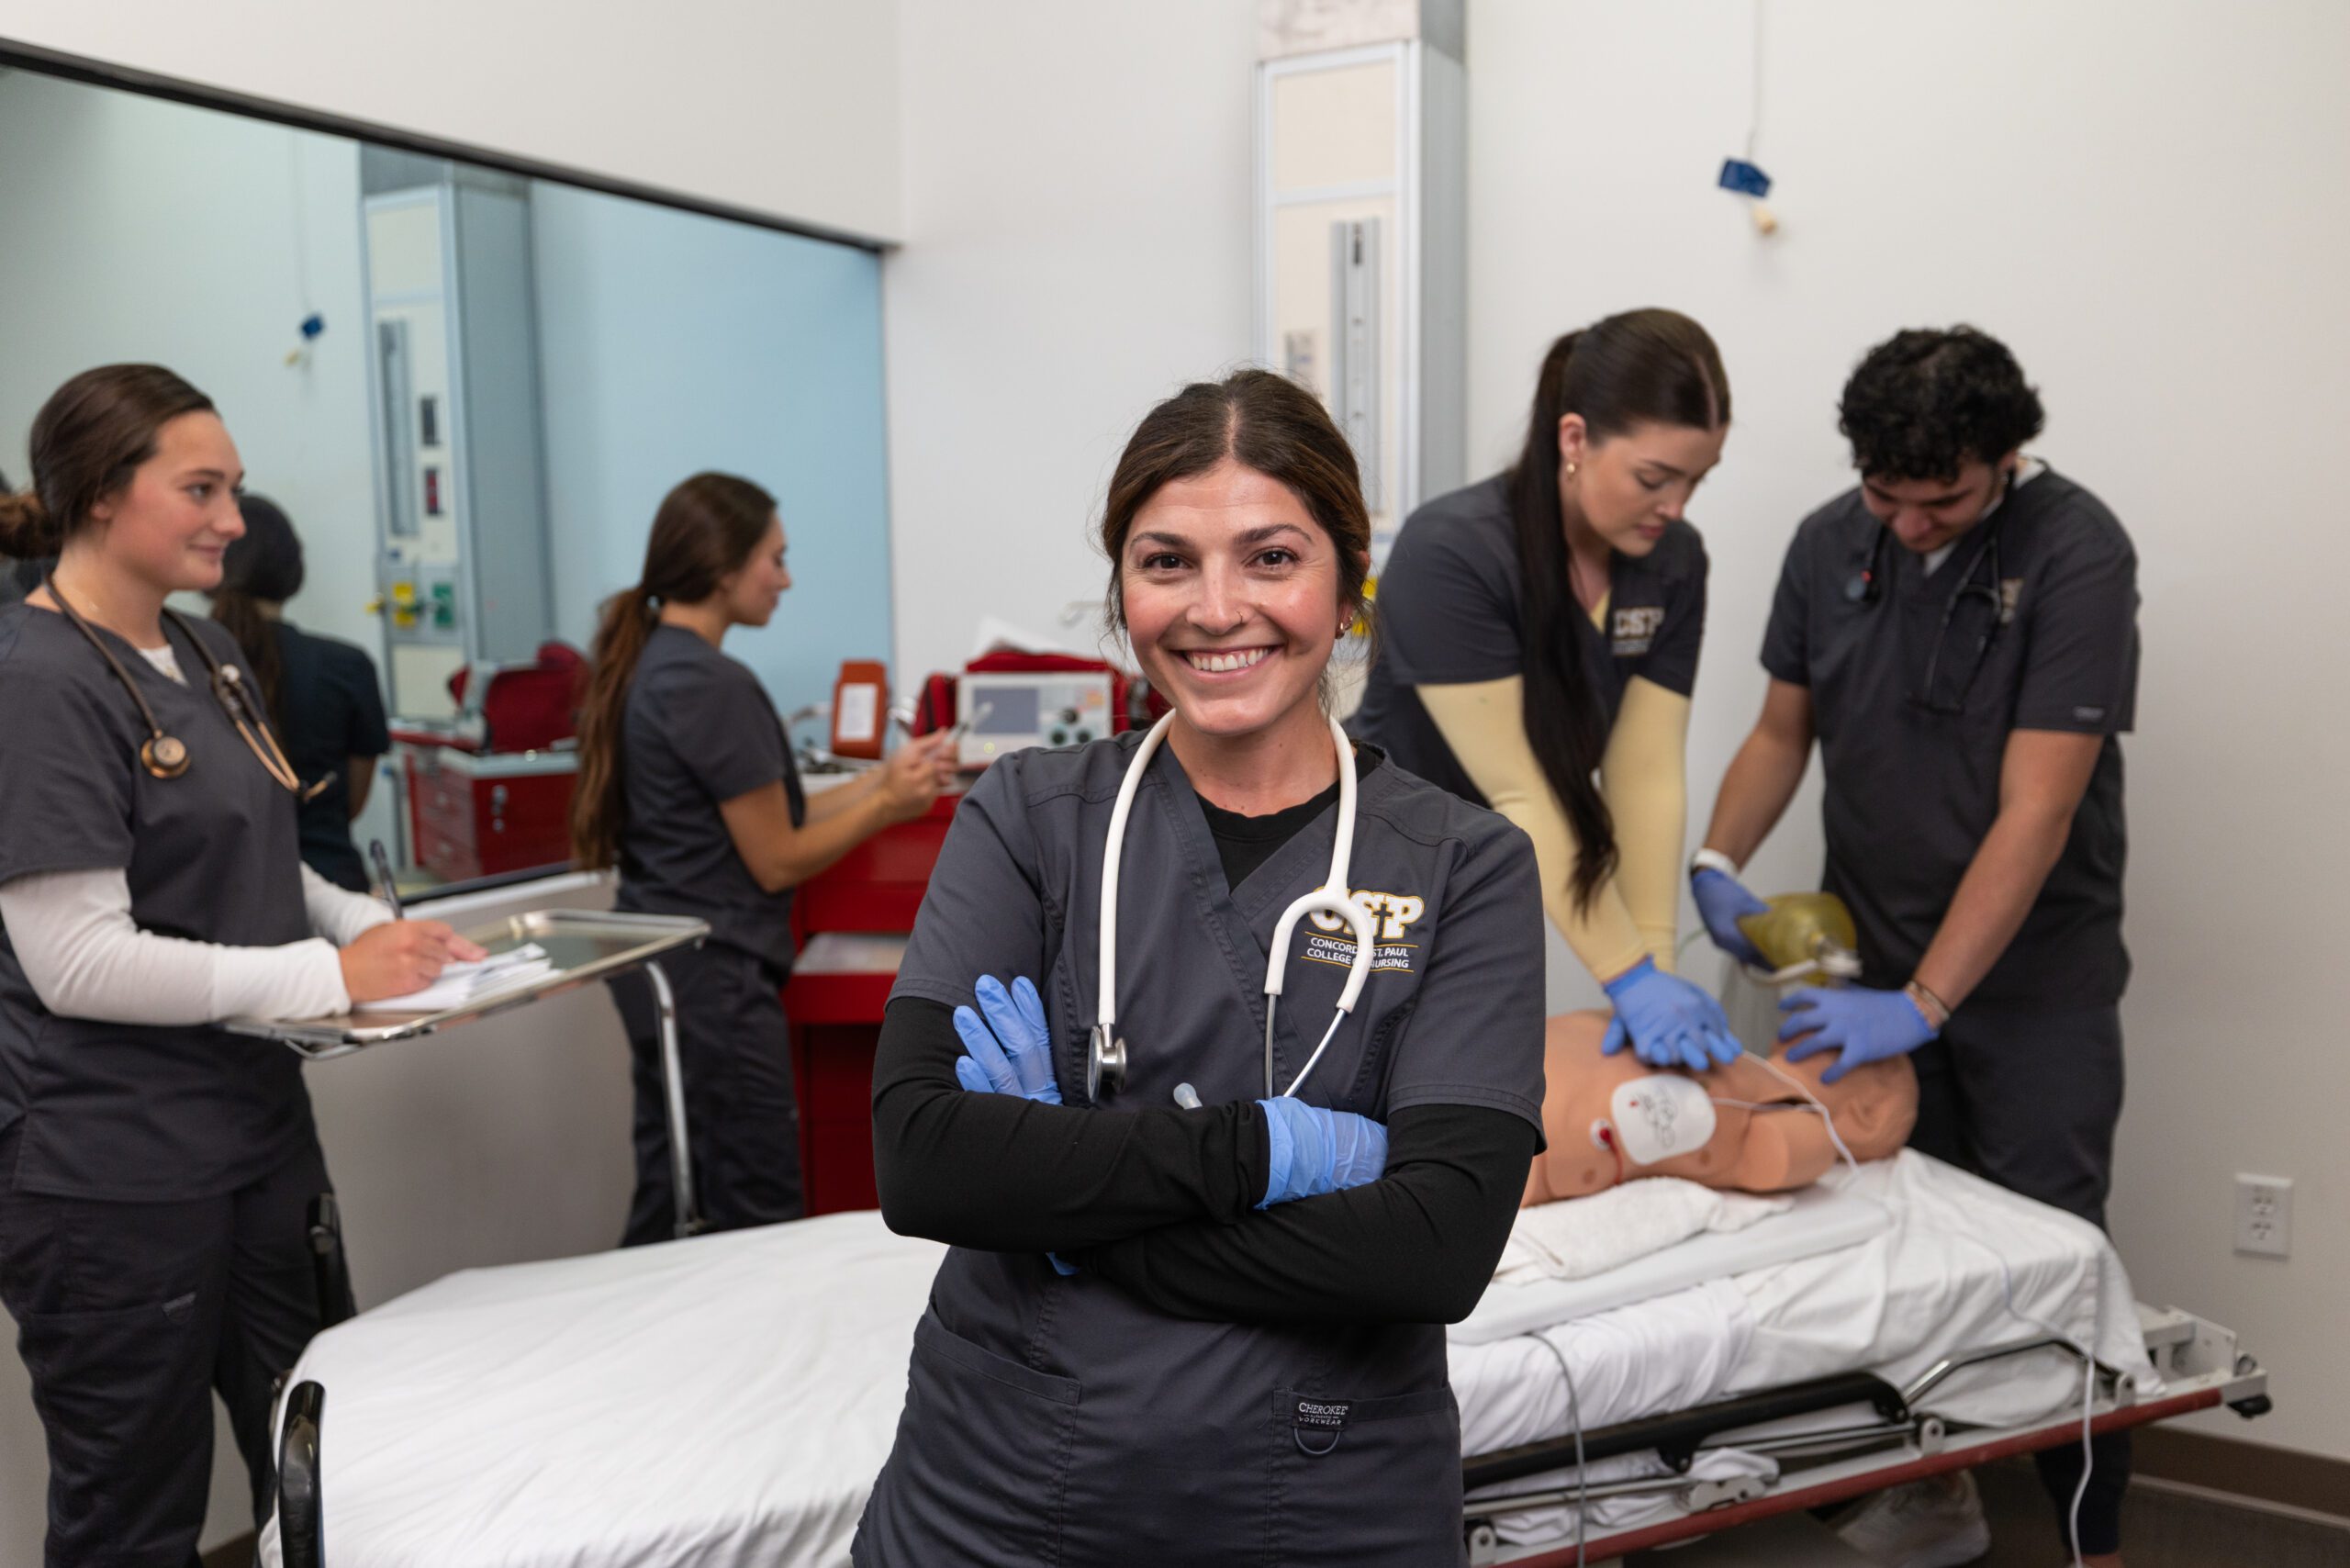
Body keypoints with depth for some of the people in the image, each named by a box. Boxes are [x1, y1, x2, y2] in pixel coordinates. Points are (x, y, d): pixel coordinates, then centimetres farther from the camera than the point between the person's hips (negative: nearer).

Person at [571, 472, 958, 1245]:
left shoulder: (649, 663, 11)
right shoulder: (713, 685, -18)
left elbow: (754, 814, 11)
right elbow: (777, 860, -13)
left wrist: (885, 777, 9)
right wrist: (887, 805, 0)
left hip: (659, 967, 10)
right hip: (713, 976, -10)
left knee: (666, 1212, 16)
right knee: (756, 1218, 0)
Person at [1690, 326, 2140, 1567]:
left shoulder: (2074, 552, -15)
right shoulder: (1830, 543, 0)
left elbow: (2035, 811, -20)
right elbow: (1782, 733, 11)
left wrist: (1924, 1003, -24)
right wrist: (1717, 860, -7)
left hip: (2031, 977, -4)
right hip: (1871, 957, 4)